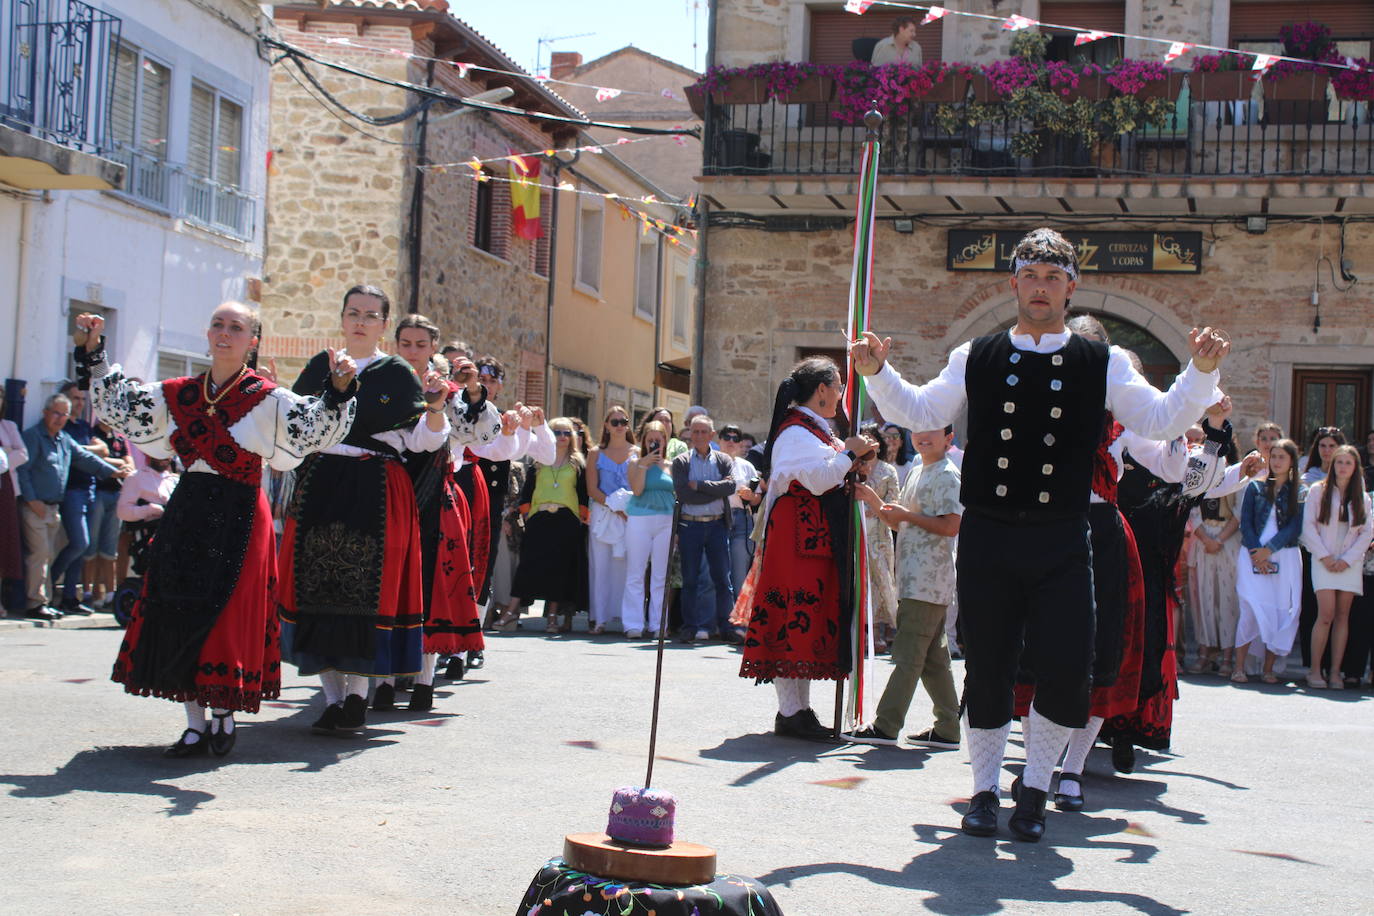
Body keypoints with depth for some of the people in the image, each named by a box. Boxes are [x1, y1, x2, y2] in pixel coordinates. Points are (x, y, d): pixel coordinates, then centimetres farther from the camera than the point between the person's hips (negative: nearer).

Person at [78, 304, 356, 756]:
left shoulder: (267, 400, -5)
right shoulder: (178, 395, 9)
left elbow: (316, 428, -15)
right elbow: (119, 408, 20)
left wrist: (339, 391, -30)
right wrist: (95, 355, 17)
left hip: (238, 520, -5)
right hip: (186, 515, 5)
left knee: (227, 616, -4)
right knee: (178, 612, 3)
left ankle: (223, 715, 16)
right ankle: (194, 724, 13)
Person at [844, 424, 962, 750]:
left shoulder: (947, 475, -9)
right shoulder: (917, 475, 20)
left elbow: (951, 526, -18)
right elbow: (904, 526, 23)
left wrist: (906, 515, -13)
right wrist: (887, 512, 5)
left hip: (929, 580, -10)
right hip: (914, 579, 10)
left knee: (909, 653, -8)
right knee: (932, 656, 10)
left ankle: (886, 725, -7)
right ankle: (948, 729, 14)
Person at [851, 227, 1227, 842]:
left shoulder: (1103, 364, 7)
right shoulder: (976, 358, 9)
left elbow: (1162, 422, 1)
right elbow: (919, 413, 11)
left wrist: (1202, 373, -13)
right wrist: (878, 373, -4)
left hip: (1060, 543, 0)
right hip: (987, 537, 0)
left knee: (1066, 670, -8)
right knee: (987, 670, 4)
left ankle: (1035, 787, 15)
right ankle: (985, 790, 22)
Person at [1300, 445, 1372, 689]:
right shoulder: (1318, 491, 3)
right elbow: (1308, 525, -1)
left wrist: (1347, 559, -5)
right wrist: (1324, 556, -9)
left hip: (1350, 562, 3)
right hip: (1324, 560, -2)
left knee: (1342, 616, 0)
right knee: (1326, 614, -13)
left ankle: (1335, 671, 3)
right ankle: (1314, 670, -6)